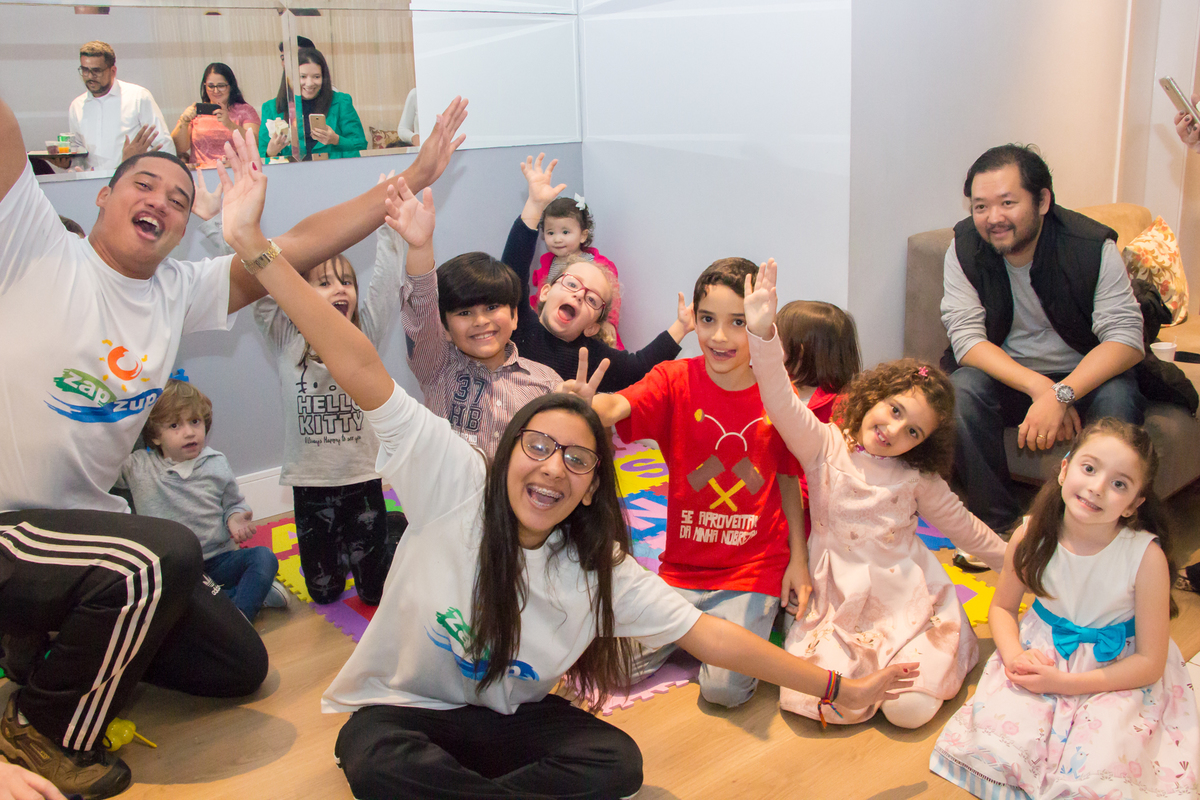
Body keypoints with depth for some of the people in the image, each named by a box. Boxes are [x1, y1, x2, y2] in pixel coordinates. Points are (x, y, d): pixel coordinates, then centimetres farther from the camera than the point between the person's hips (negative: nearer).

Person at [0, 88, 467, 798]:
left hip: (85, 521, 7)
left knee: (240, 665, 7)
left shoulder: (178, 292, 3)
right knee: (165, 555, -36)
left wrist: (413, 178, -3)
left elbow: (298, 247, -1)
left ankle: (59, 644, 25)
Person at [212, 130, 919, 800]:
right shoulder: (456, 481, -19)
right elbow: (361, 368, -27)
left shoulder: (602, 572, -11)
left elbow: (710, 635, -9)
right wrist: (252, 242, -31)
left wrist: (841, 689, -9)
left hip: (509, 718, 2)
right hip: (399, 707, -2)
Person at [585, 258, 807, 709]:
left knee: (725, 688, -16)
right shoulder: (676, 380, -9)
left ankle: (758, 615, 15)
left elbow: (788, 480, 5)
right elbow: (616, 407, -28)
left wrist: (799, 560, 0)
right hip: (682, 566, 2)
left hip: (755, 566, -1)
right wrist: (581, 407, -52)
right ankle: (703, 622, 20)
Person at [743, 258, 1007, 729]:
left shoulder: (917, 478, 5)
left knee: (910, 710, -17)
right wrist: (763, 332, -36)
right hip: (838, 598, -1)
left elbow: (961, 526, 20)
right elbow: (781, 401, -20)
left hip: (904, 598, 2)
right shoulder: (824, 444, -4)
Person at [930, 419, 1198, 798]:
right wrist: (1014, 655, -16)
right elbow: (1003, 607, 5)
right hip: (1042, 653, 2)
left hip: (1117, 674, -2)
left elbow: (1150, 663, -15)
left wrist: (1063, 683, -21)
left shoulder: (1146, 555, -22)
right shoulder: (1032, 534, -13)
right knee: (995, 742, -20)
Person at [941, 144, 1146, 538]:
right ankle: (999, 524, -16)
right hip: (1006, 378, 1)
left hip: (1084, 376, -1)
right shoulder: (965, 247, -12)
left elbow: (1126, 337, -21)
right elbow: (966, 338, -18)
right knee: (961, 391, -29)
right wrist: (1038, 388, -32)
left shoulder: (1093, 246, -17)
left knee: (1118, 399, -32)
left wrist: (1060, 395, -37)